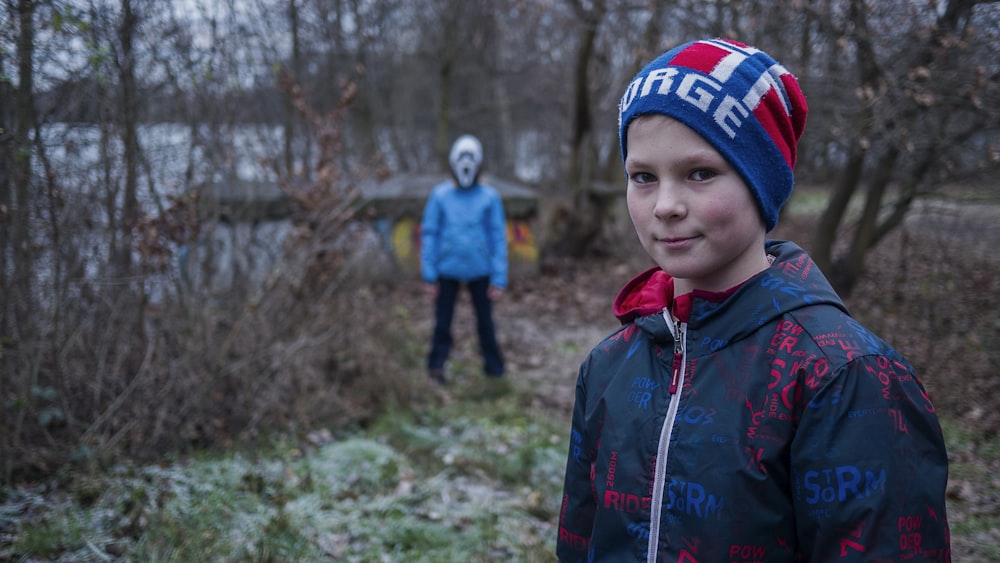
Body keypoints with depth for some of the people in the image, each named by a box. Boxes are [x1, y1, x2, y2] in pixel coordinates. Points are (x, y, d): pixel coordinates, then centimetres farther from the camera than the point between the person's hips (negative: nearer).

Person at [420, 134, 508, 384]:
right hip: (447, 270, 0)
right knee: (442, 323, 4)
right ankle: (436, 367, 16)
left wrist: (499, 279, -5)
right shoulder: (440, 195, -2)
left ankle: (494, 369, 22)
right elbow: (429, 235, 1)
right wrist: (429, 276, -3)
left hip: (480, 271, 0)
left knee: (485, 322, 9)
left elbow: (498, 238, -1)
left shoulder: (490, 197, -3)